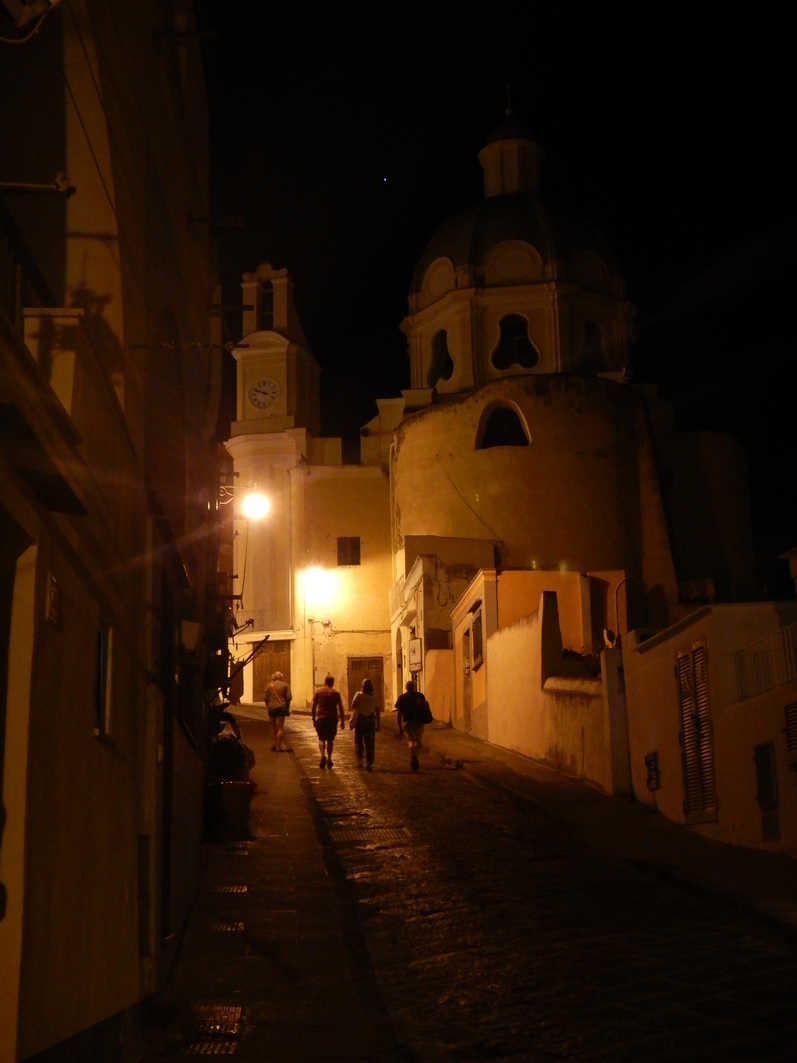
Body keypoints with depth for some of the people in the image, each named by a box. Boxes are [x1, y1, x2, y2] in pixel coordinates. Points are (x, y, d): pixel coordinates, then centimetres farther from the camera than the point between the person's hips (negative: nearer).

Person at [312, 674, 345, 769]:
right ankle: (329, 759, 12)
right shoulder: (336, 693, 3)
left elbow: (314, 707, 2)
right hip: (333, 718, 0)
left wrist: (313, 719, 8)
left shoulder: (318, 691, 3)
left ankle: (323, 756, -15)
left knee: (321, 738, 8)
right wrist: (342, 721, 5)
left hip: (321, 718, 0)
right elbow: (340, 708, 1)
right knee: (330, 740, 12)